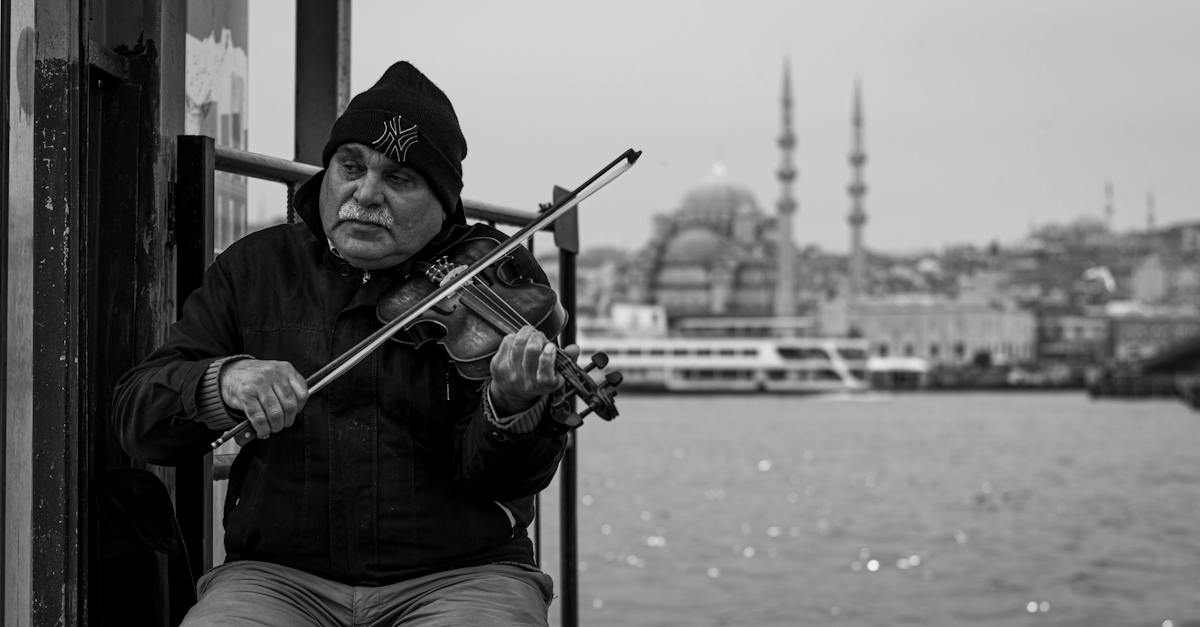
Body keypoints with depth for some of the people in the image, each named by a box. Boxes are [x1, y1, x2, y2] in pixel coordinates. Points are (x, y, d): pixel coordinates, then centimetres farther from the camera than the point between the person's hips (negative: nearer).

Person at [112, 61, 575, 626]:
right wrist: (221, 382, -17)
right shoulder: (256, 268, 10)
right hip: (282, 575, 1)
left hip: (459, 575, -1)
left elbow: (500, 478, -6)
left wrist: (515, 410, -29)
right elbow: (136, 419, 3)